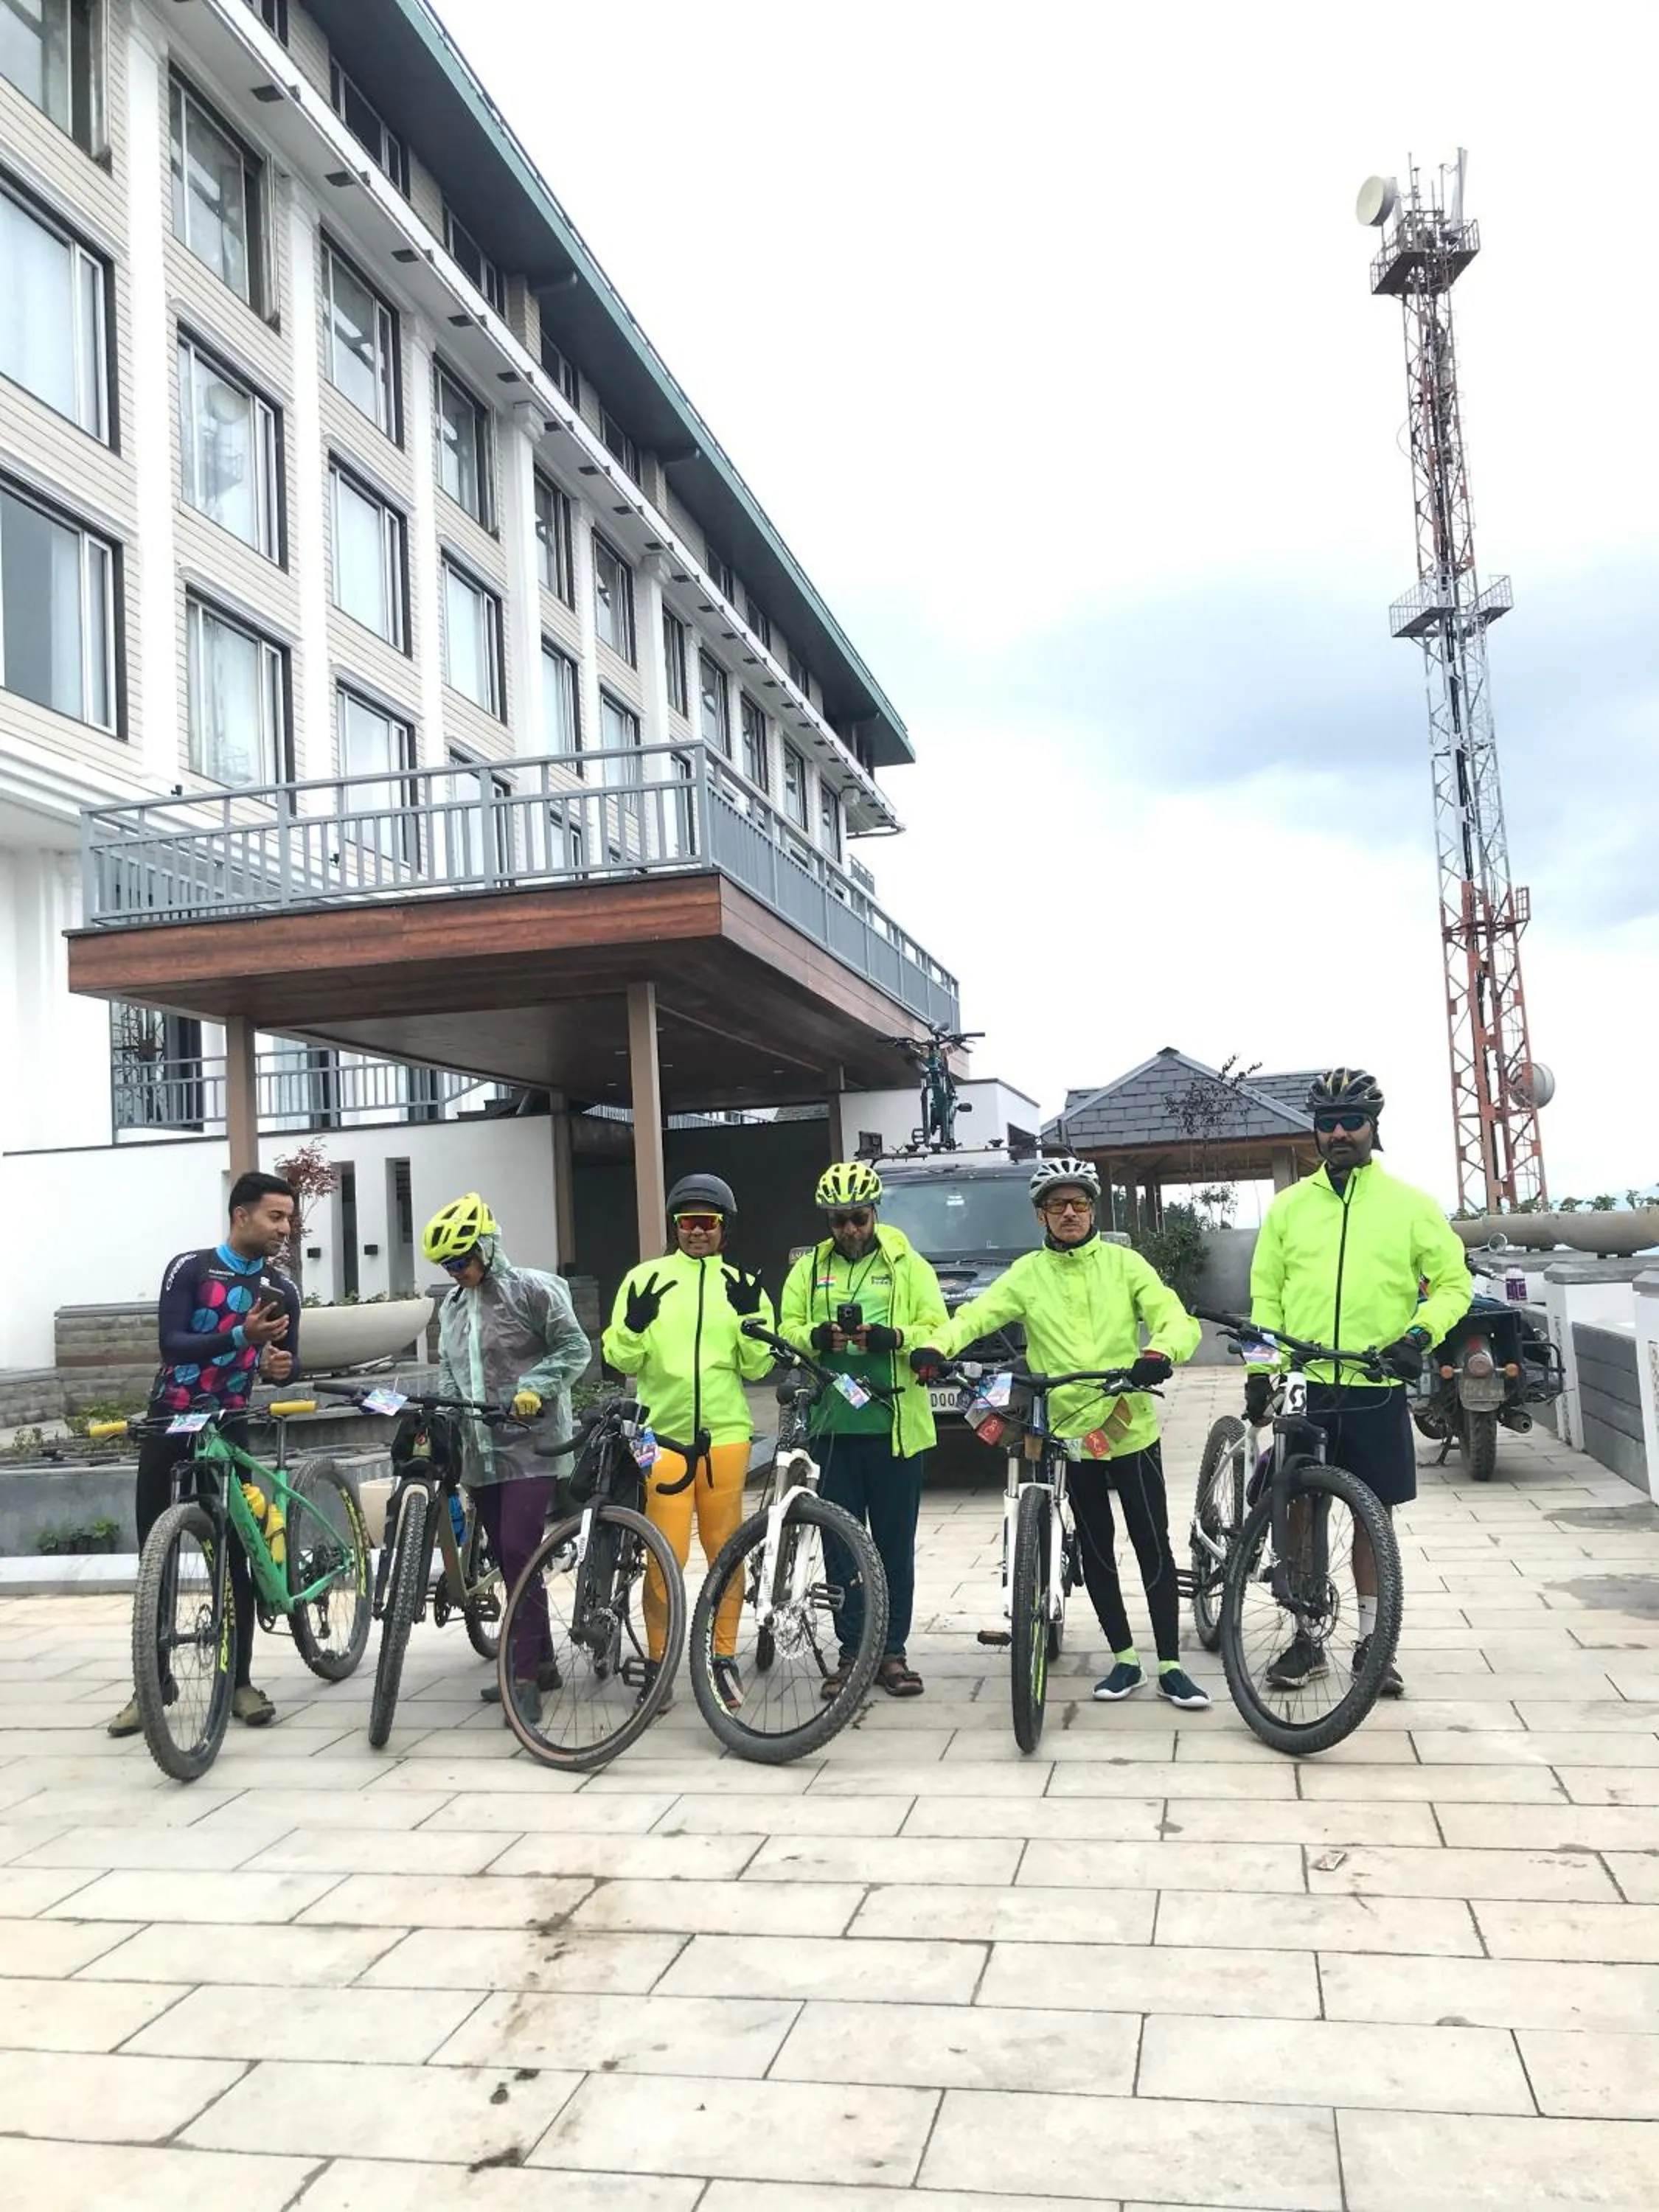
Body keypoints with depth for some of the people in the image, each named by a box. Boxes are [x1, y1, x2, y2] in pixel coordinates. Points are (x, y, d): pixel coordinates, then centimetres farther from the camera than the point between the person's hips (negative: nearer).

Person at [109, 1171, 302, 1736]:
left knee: (234, 1557, -1)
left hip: (228, 1427, 2)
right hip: (168, 1422, -2)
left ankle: (240, 1681, 8)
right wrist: (241, 1336, -34)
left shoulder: (281, 1290, 1)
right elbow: (172, 1344, -20)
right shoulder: (189, 1269, -10)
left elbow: (288, 1358, 6)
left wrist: (283, 1365, -19)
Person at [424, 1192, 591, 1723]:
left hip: (530, 1445, -7)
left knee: (519, 1553, -15)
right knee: (508, 1560, 11)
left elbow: (575, 1347, -8)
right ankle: (539, 1662, 22)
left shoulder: (532, 1288, -7)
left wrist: (535, 1387, -20)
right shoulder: (451, 1307, 15)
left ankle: (525, 1674, -11)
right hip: (481, 1452, 7)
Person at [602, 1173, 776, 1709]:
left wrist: (751, 1317, -11)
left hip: (725, 1434, 1)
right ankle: (656, 1664, 13)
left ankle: (725, 1658, 20)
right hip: (664, 1434, -1)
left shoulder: (742, 1284, 9)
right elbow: (621, 1360, 4)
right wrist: (635, 1322, -15)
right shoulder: (645, 1278, 5)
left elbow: (756, 1367, 4)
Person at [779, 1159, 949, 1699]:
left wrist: (891, 1337, -21)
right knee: (841, 1543, 6)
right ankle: (853, 1651, 16)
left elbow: (937, 1332, -3)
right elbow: (786, 1330, 4)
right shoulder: (810, 1268, 11)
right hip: (833, 1425, 2)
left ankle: (892, 1651, 16)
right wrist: (816, 1337, -17)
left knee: (895, 1544, 5)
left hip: (897, 1425, -2)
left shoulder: (907, 1264, 4)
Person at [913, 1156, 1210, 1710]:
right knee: (1096, 1551, 10)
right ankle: (1124, 1660, 23)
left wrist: (1159, 1354, -31)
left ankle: (1170, 1666, 14)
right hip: (1069, 1433, 1)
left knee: (1153, 1547, 3)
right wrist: (937, 1348, -29)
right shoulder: (1027, 1274, 2)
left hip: (1131, 1429, -1)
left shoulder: (1125, 1264, 1)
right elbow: (975, 1315, -9)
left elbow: (1176, 1319, -8)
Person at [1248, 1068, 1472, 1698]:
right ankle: (1305, 1639, 18)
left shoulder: (1410, 1204, 1)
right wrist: (1259, 1370, 5)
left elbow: (1453, 1282, 3)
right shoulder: (1289, 1205, 6)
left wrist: (1420, 1334, -13)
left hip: (1377, 1390, -1)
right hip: (1304, 1388, 1)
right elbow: (1266, 1292, 9)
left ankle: (1372, 1642, 20)